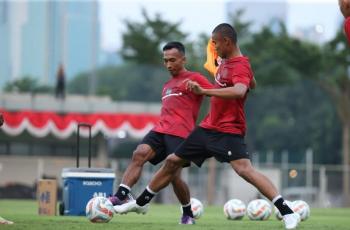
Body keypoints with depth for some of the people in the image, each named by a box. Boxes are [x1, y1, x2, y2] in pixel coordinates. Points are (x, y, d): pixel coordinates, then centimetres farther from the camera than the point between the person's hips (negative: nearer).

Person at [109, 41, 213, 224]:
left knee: (173, 175, -11)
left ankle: (188, 214, 11)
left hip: (180, 134, -6)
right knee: (139, 154, -20)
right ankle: (121, 195, -34)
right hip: (160, 129, 6)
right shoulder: (167, 85, 29)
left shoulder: (194, 79, 5)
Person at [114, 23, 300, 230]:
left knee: (245, 169, -27)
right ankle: (141, 203, 33)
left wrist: (203, 91, -42)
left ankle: (287, 213, -26)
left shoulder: (241, 65, -17)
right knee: (172, 162, 15)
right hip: (208, 127, 9)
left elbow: (239, 91, -39)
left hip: (229, 131, -9)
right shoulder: (225, 62, 10)